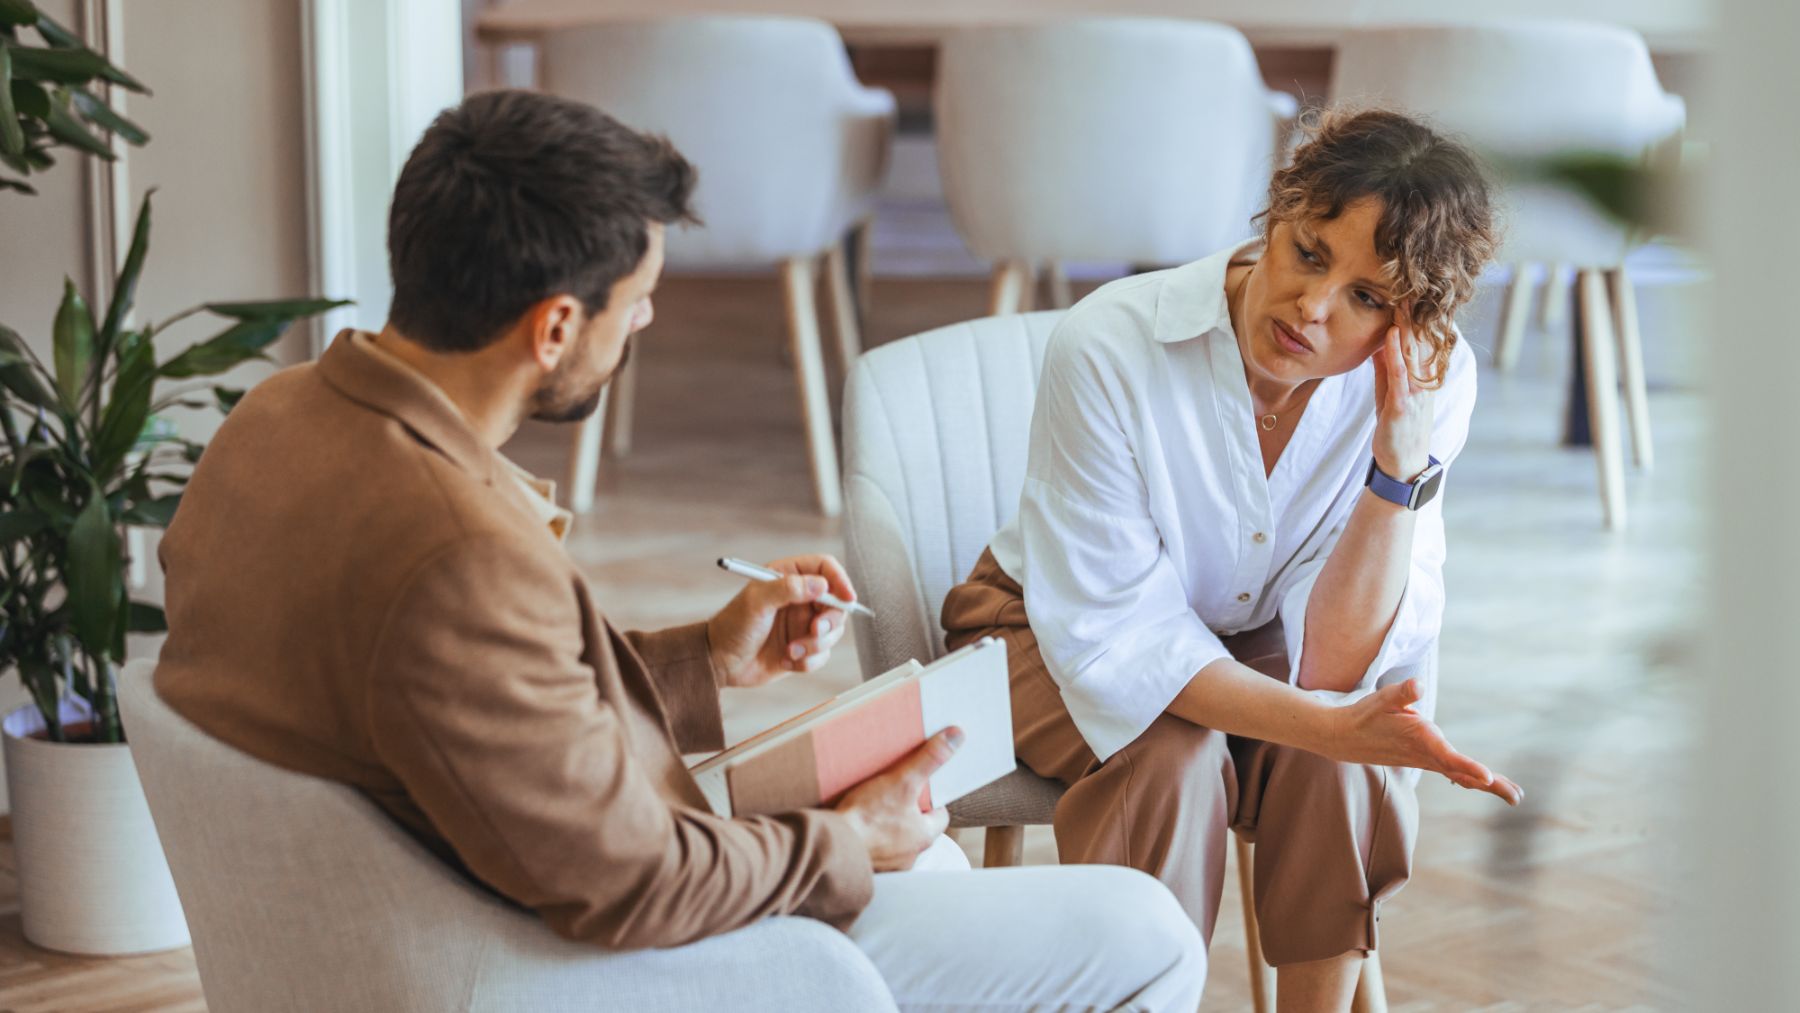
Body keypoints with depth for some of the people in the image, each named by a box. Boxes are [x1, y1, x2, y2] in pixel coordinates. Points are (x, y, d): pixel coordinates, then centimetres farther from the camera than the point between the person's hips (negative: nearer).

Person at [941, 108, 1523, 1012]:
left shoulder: (1431, 384, -22)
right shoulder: (1109, 347, -31)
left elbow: (1336, 666, -24)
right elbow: (1117, 634, -28)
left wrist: (1403, 462, -37)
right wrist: (1322, 722, -41)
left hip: (1249, 641, 3)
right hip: (1050, 631, -2)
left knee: (1349, 756, -27)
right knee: (1172, 755, -31)